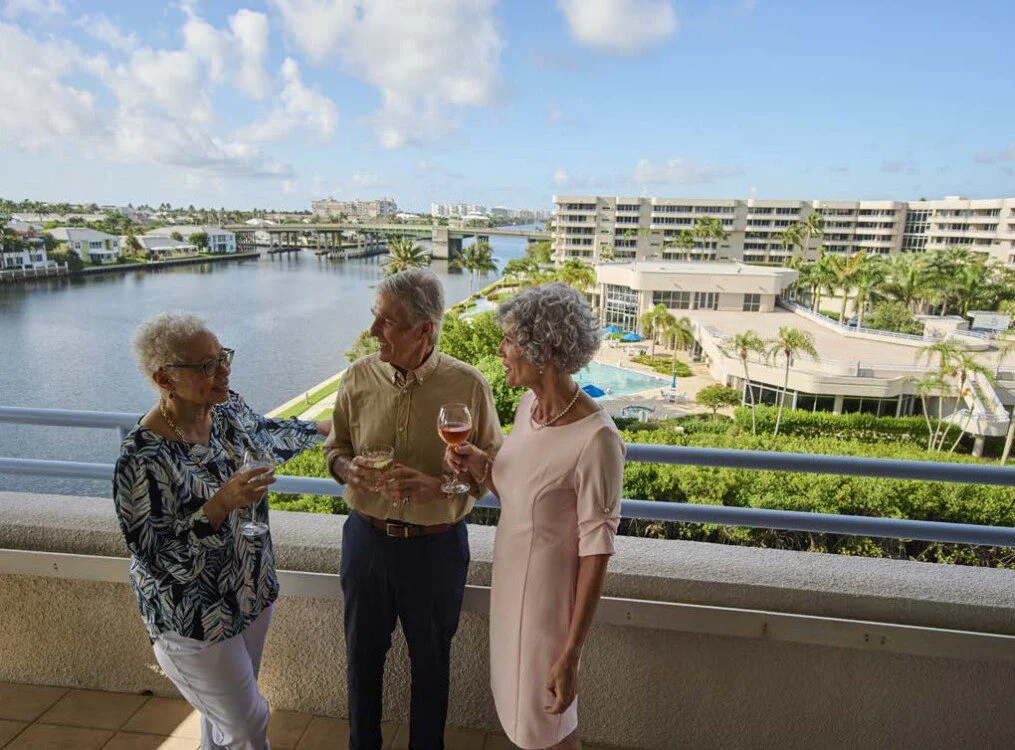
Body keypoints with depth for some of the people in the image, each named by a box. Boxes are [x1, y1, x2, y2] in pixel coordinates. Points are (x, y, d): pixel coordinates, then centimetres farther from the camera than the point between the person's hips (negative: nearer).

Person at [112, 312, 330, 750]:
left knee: (222, 715, 25)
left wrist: (322, 428, 25)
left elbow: (262, 434, 15)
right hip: (195, 622, -6)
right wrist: (221, 504, -34)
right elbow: (152, 555, -23)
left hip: (252, 592, 6)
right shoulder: (143, 456, -28)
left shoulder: (226, 407, -8)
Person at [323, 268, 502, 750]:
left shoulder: (468, 386, -15)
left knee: (430, 660, 19)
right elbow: (334, 447, 6)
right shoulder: (359, 377, -7)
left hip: (436, 544, -2)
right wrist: (348, 469, -17)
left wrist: (437, 485, -24)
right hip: (366, 537, 3)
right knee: (362, 652, 22)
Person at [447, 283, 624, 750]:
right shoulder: (529, 404, -4)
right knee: (516, 700, 27)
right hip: (509, 578, 7)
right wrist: (478, 466, -11)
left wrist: (570, 656, -17)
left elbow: (596, 552, -22)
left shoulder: (596, 439, -28)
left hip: (549, 592, -7)